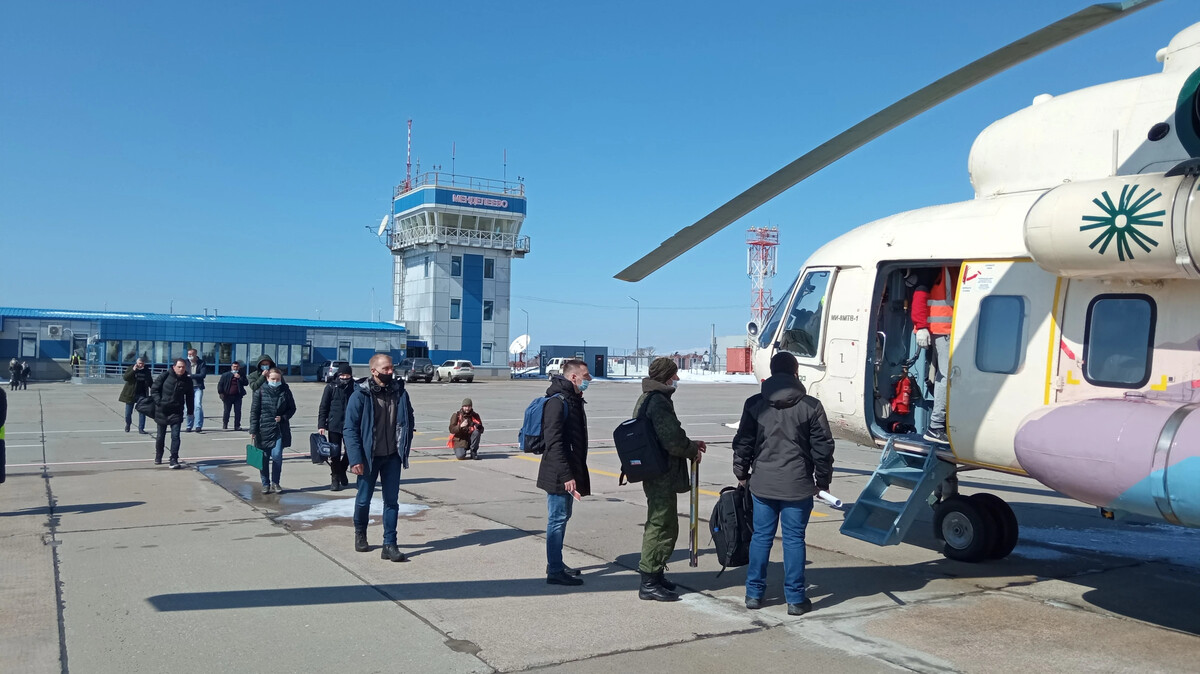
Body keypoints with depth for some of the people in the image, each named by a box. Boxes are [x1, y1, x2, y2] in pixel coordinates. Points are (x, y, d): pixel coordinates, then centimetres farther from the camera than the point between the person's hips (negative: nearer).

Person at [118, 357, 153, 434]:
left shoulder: (146, 370, 5)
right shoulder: (131, 368, -4)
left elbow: (150, 382, 17)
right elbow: (125, 377, -18)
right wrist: (133, 370, -26)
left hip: (141, 394, 1)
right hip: (130, 394, -1)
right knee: (128, 412, 9)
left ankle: (141, 428, -2)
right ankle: (128, 424, 37)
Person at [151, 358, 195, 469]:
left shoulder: (187, 381, -1)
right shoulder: (165, 376, -8)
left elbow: (189, 397, 9)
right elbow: (154, 389, -2)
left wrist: (190, 411, 7)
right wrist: (159, 401, -13)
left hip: (176, 412, 0)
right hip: (162, 411, 0)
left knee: (175, 435, -10)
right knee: (160, 436, 14)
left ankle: (174, 459, -8)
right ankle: (158, 457, 35)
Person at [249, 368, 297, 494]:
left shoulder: (285, 391, 3)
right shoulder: (260, 392, -1)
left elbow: (292, 408, 11)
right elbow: (254, 411, -1)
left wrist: (283, 417, -7)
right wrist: (253, 430, -6)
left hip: (280, 429, 0)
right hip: (263, 429, 0)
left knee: (277, 456, -8)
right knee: (264, 458, 4)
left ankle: (275, 482, 8)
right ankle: (265, 484, 17)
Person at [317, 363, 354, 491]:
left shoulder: (354, 388, 0)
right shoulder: (331, 387, -1)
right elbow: (323, 407, 0)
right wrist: (321, 425, -7)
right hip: (334, 425, -1)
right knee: (335, 454, 4)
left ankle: (342, 471, 33)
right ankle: (335, 479, 15)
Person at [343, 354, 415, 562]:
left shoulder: (400, 392, -1)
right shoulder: (360, 395, -12)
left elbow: (409, 421, 10)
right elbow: (350, 429, -12)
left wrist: (404, 448, 4)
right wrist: (355, 459, -17)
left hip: (392, 456, 3)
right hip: (368, 456, -2)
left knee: (391, 500, 3)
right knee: (364, 499, 11)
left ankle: (389, 545, 9)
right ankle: (360, 533, 37)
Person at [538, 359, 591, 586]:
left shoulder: (573, 399, 14)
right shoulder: (557, 402, -18)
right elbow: (554, 443, -23)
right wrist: (566, 475, -25)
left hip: (567, 473, 10)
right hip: (558, 475, -10)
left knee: (561, 517, 18)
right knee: (558, 519, -4)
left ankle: (556, 564, 29)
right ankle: (555, 572, 3)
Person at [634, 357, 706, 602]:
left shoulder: (648, 398, 15)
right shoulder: (659, 401, -19)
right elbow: (673, 440, -24)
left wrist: (690, 445, 13)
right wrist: (693, 451, -6)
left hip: (655, 472, 11)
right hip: (662, 474, -11)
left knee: (661, 524, 20)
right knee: (662, 525, -4)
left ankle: (653, 574, 31)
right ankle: (649, 583, 2)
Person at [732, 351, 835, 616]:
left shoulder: (754, 404, 1)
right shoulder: (811, 406, -4)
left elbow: (743, 443, 5)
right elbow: (823, 446, -1)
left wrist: (742, 474, 16)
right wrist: (822, 481, 9)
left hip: (762, 483, 2)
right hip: (798, 485, -2)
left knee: (761, 537, 10)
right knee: (794, 539, 5)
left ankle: (754, 593, 17)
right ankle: (795, 599, 10)